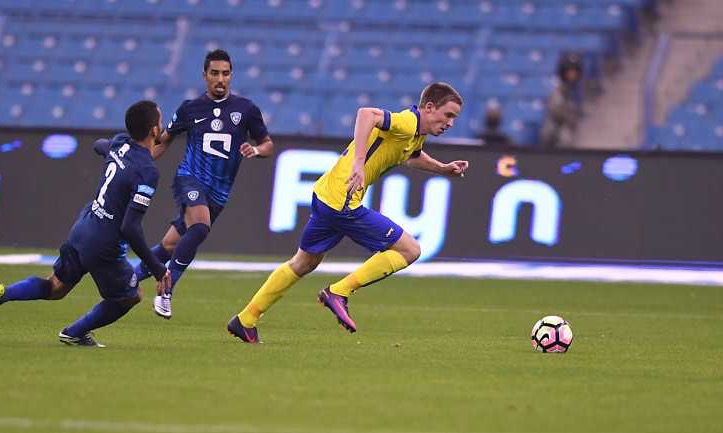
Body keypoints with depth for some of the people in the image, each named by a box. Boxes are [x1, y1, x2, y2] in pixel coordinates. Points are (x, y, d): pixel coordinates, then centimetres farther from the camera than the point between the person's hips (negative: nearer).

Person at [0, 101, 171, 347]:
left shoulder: (119, 144, -1)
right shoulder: (147, 172, -23)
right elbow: (130, 228, -27)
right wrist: (157, 269, -21)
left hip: (81, 231, 7)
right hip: (104, 247, -7)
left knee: (55, 287, 24)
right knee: (130, 296, 17)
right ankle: (75, 333, 24)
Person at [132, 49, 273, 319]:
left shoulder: (246, 110, 4)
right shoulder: (190, 109, 3)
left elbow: (267, 144, 12)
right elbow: (164, 140, 17)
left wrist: (256, 150, -10)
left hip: (219, 192, 3)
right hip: (190, 178, -3)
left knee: (171, 245, 6)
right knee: (200, 226, -31)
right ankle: (165, 291, -24)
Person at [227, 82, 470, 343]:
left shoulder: (417, 133, 14)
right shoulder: (408, 122, -16)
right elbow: (366, 114, -34)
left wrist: (444, 169, 25)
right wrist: (359, 162, -40)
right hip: (342, 202, -10)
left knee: (304, 263, 24)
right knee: (409, 250, -5)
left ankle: (245, 320, 30)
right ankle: (338, 293, -5)